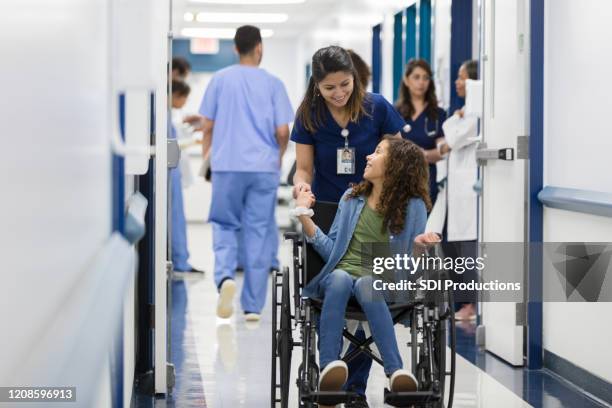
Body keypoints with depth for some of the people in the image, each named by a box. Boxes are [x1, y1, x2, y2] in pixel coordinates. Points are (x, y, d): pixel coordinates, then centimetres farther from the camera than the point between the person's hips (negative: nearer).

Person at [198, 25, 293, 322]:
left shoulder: (220, 79, 3)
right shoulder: (273, 83, 1)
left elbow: (208, 126, 3)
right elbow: (283, 131, -3)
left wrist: (206, 157, 17)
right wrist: (279, 155, 17)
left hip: (227, 166, 0)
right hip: (264, 167, 0)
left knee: (224, 225, 12)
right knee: (258, 234, 5)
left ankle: (225, 276, -17)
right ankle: (253, 306, 7)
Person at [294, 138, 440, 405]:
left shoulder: (413, 206, 8)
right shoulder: (351, 198, 17)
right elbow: (331, 250, 13)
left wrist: (419, 245, -17)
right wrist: (305, 216, 5)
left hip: (384, 282, -2)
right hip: (343, 272, 2)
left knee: (367, 284, -39)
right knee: (339, 279, -35)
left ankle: (395, 371, -51)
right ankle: (329, 365, -53)